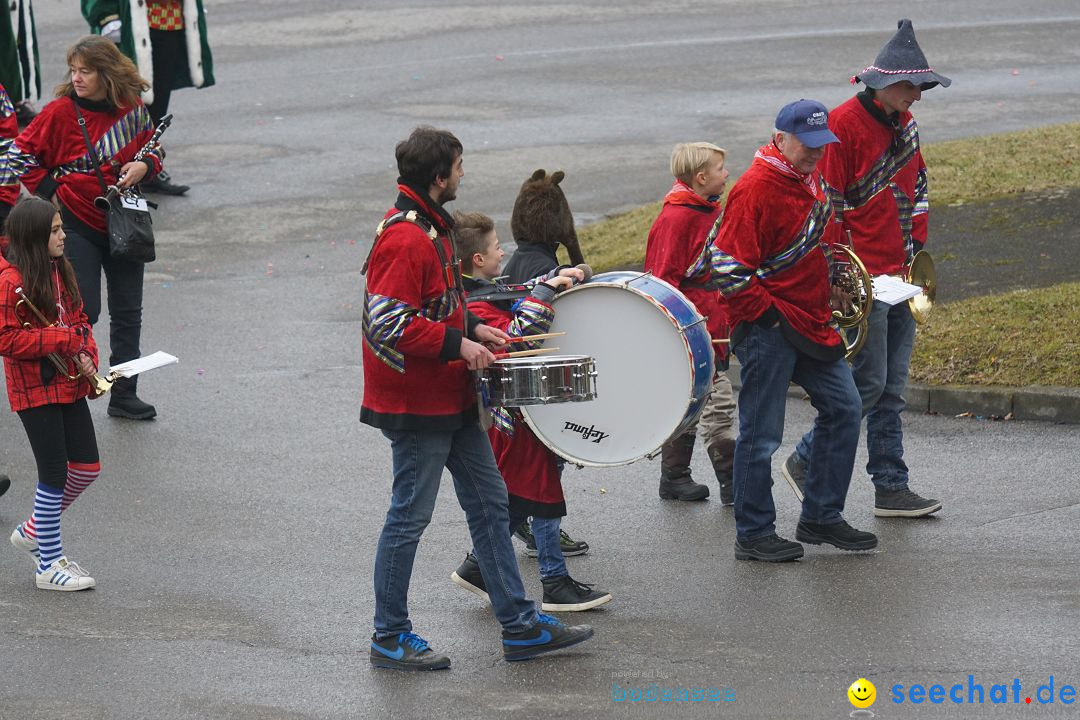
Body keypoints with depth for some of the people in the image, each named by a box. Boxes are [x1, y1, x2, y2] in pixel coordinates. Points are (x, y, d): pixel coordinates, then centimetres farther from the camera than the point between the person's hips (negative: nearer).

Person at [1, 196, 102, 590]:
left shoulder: (60, 271, 9)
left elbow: (79, 319, 18)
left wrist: (86, 354, -1)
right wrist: (64, 339, -21)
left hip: (69, 384, 8)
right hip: (35, 390, -8)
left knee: (87, 466, 9)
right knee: (54, 473, -4)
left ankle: (34, 531, 28)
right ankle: (49, 565, 8)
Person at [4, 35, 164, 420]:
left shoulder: (132, 110, -3)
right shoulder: (60, 112, -12)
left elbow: (154, 148, 14)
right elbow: (20, 155, -5)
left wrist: (144, 164, -8)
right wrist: (52, 191, -10)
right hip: (78, 225, -4)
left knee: (128, 312, 10)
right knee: (83, 311, -7)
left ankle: (124, 395, 21)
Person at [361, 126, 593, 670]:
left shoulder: (430, 227, 12)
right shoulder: (405, 239, -22)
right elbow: (388, 324, -27)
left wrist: (472, 327, 12)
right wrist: (457, 344, -22)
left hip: (450, 400, 11)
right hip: (417, 405, -11)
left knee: (489, 502, 13)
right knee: (410, 516, 0)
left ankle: (519, 626, 19)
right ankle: (389, 639, 11)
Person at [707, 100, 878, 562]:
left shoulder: (810, 180, 10)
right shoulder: (755, 189, -18)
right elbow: (726, 265, -21)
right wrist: (768, 315, -19)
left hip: (811, 322, 9)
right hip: (767, 330, -9)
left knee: (843, 408, 10)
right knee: (761, 433, -1)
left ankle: (821, 518, 20)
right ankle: (754, 535, 8)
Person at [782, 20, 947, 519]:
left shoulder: (903, 124, 12)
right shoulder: (842, 126, -14)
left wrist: (916, 246, 15)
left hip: (901, 280, 8)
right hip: (862, 281, -8)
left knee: (891, 388, 9)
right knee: (868, 383, -8)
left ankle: (891, 490, 12)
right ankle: (805, 462, 7)